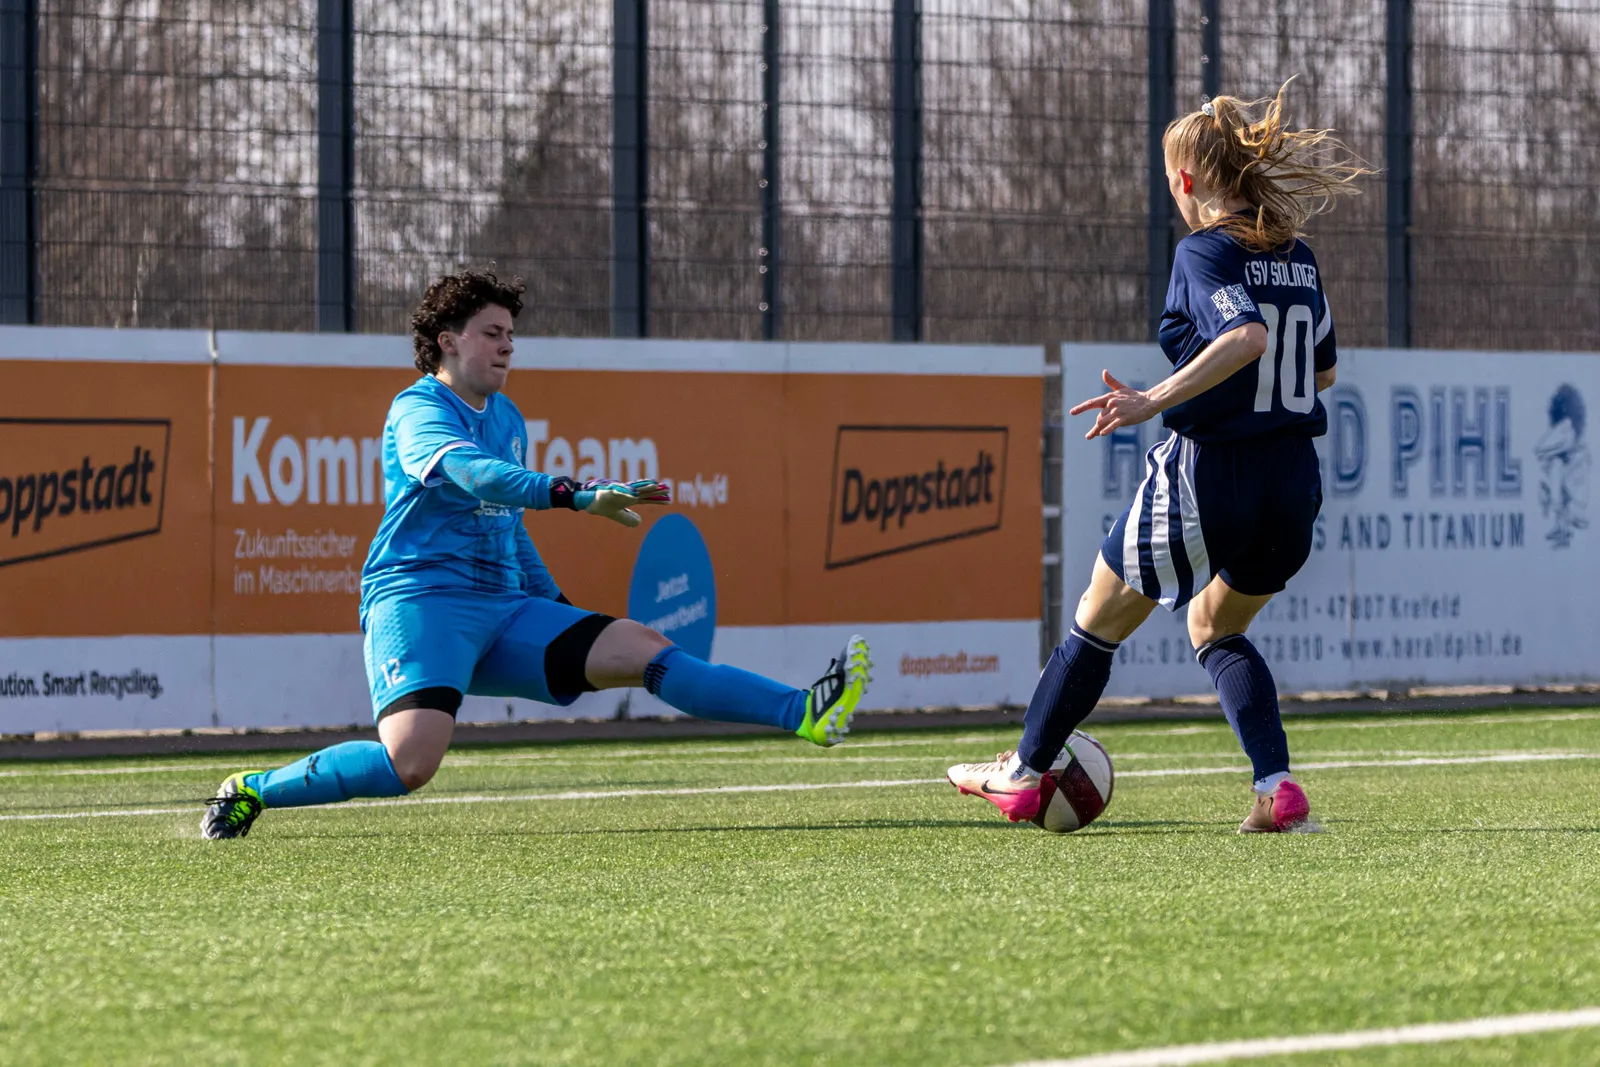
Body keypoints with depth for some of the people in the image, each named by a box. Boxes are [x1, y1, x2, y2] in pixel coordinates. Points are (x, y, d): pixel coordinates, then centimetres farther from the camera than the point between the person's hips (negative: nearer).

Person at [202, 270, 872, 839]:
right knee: (410, 764, -28)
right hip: (419, 601, -8)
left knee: (643, 650, -7)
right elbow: (472, 474, -28)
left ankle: (804, 715, -14)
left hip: (504, 608, 8)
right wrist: (578, 496, -39)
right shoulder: (418, 410, -7)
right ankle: (250, 791, -9)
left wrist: (558, 607, 30)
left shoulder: (508, 419, 20)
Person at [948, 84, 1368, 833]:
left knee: (1100, 622, 15)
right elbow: (1323, 369, 18)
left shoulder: (1205, 253, -12)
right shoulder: (1298, 259, 9)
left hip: (1208, 476, -6)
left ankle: (1025, 773, 28)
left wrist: (1156, 399, -31)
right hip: (1294, 483, 6)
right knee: (1216, 628, 26)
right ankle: (1277, 785, 6)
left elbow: (1247, 335, -30)